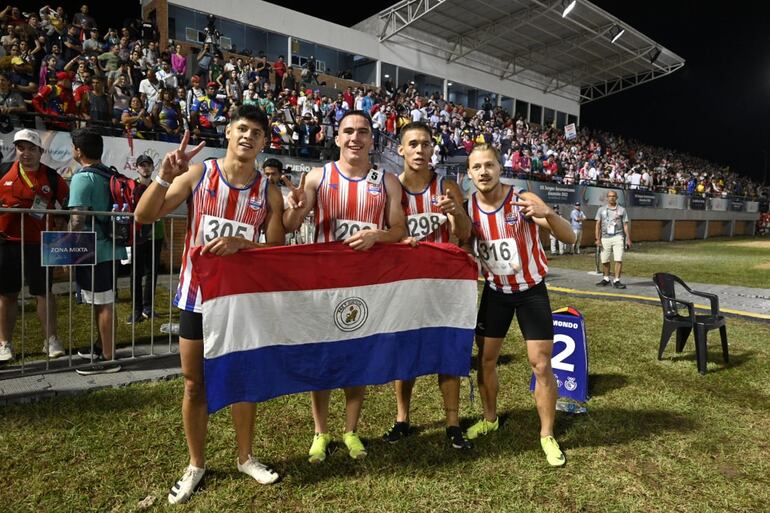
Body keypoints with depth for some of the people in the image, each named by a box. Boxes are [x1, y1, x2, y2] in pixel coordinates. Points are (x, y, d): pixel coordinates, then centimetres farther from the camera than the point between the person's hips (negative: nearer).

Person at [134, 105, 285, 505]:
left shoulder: (268, 192, -1)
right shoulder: (197, 175, -4)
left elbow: (277, 250, -5)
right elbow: (144, 217, -8)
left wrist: (240, 243, -22)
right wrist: (164, 176, -24)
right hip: (197, 293, -1)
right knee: (195, 383, 9)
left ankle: (245, 457, 30)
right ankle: (196, 465, 28)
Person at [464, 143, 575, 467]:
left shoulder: (523, 200, -21)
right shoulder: (467, 208, -10)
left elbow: (570, 239, -26)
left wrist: (548, 214, -47)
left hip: (531, 290, -3)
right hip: (495, 291, 3)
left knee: (541, 365, -2)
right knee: (486, 358, 9)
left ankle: (547, 435, 17)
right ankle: (489, 419, 32)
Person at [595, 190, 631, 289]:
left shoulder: (621, 210, 8)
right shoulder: (601, 209, 9)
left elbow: (625, 225, 7)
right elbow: (598, 225, 6)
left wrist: (628, 239, 0)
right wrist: (598, 239, -2)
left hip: (618, 237, -1)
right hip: (605, 238, 1)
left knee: (619, 259, -10)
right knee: (604, 260, 5)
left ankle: (616, 281, -5)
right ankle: (606, 279, 22)